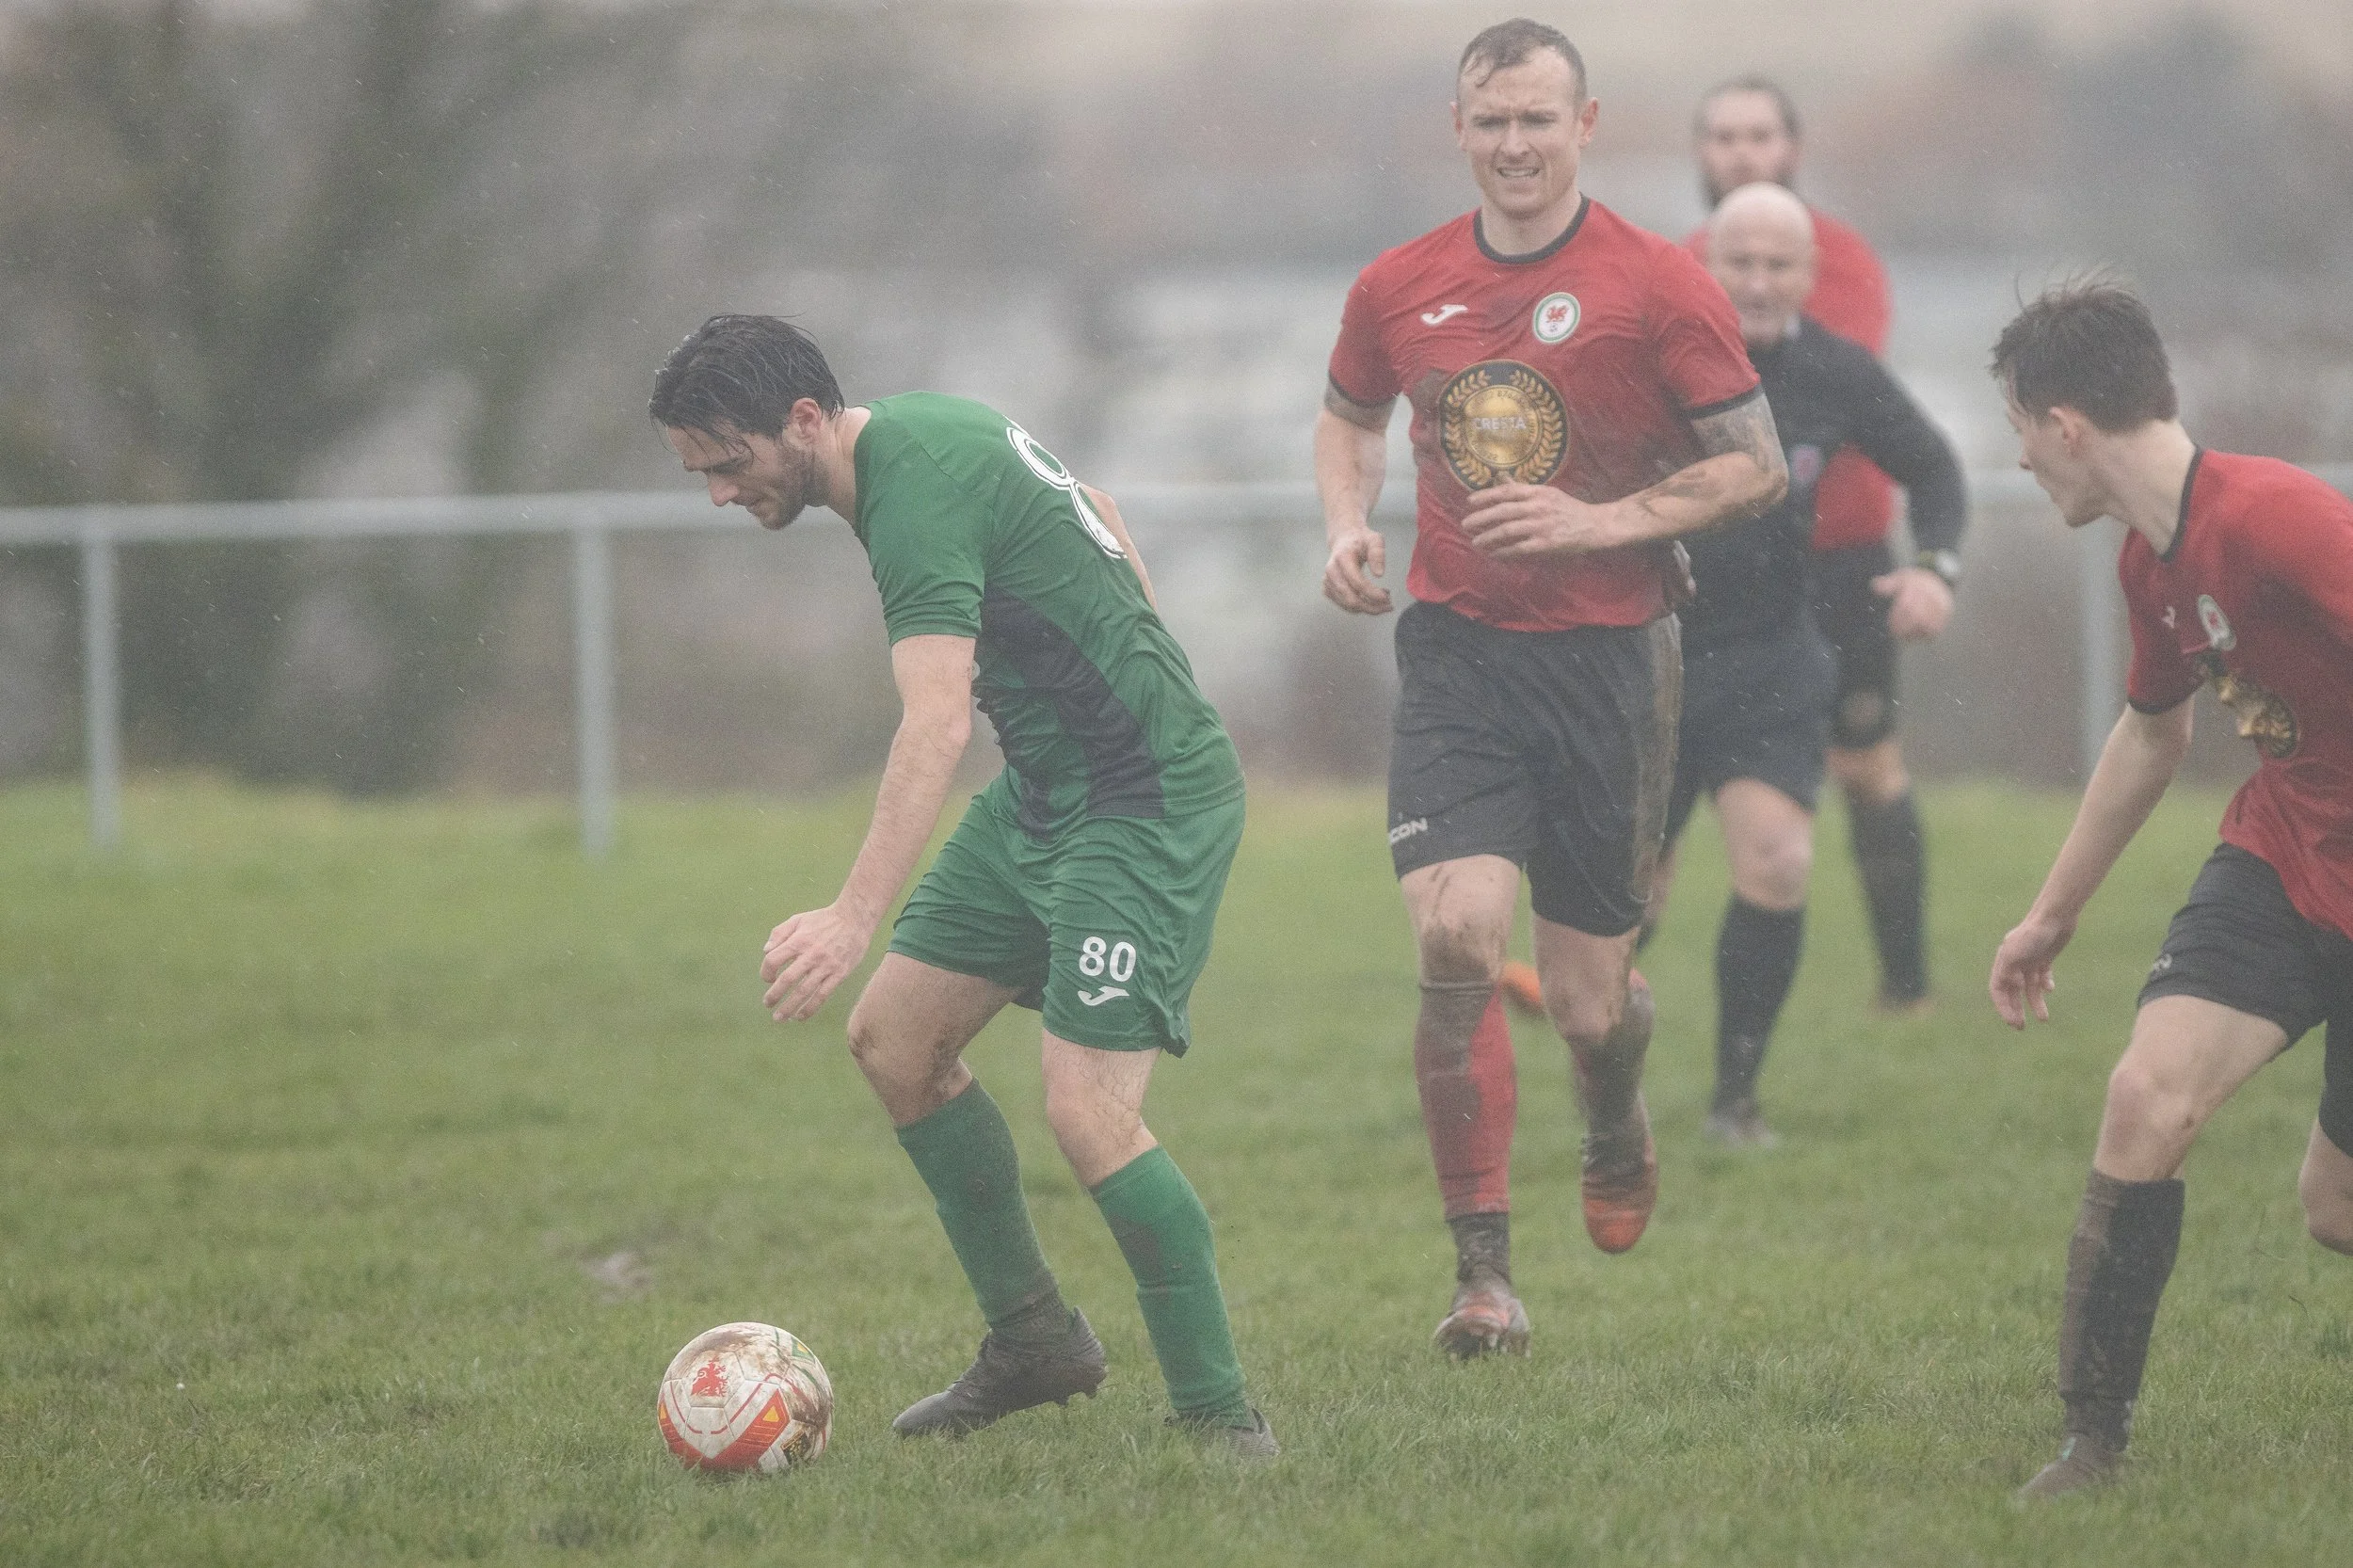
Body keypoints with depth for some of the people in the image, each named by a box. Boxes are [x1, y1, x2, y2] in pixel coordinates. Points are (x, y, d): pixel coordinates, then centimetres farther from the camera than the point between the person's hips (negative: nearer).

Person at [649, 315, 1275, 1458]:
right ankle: (1033, 1337, 19)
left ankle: (1220, 1415, -8)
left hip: (1143, 804, -11)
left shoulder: (917, 497, -24)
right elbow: (1094, 512, 23)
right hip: (1042, 792, 11)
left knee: (1087, 1109, -19)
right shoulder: (924, 427, 6)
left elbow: (935, 727, -37)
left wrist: (853, 919, -46)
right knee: (892, 1039, 9)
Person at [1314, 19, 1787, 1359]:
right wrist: (1351, 527, 4)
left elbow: (1756, 466, -3)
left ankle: (1619, 1134, 43)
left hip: (1608, 653, -2)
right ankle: (1485, 1272, -10)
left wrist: (1605, 521, -15)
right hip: (1457, 653, 2)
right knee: (1456, 937, -19)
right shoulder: (1400, 290, 4)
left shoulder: (1659, 287, -6)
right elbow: (1351, 416, 24)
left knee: (1588, 996, 3)